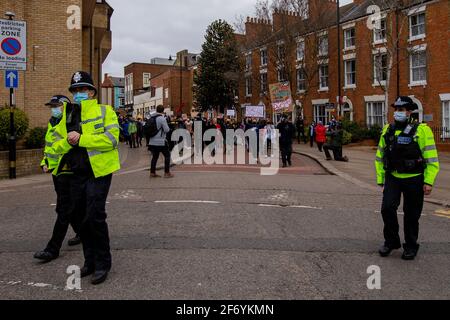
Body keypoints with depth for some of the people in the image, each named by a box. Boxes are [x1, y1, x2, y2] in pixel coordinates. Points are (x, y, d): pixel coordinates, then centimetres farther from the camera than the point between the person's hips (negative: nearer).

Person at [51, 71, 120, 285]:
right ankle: (90, 261, 28)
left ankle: (102, 263, 7)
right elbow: (56, 145, 11)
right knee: (81, 218, 12)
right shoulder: (67, 115, 14)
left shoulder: (104, 111, -3)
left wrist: (81, 139, -21)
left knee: (95, 217, -9)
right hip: (77, 173, 7)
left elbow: (111, 139, -18)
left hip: (98, 172, -6)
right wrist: (67, 142, -11)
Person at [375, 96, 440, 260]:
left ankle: (411, 247, 26)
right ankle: (391, 241, 12)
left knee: (411, 215, 7)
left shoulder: (422, 130, -8)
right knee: (387, 208, -9)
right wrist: (380, 179, 11)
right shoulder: (388, 130, 5)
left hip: (413, 179, -3)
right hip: (393, 178, 3)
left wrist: (429, 182, -14)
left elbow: (432, 158, -8)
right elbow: (380, 156, 13)